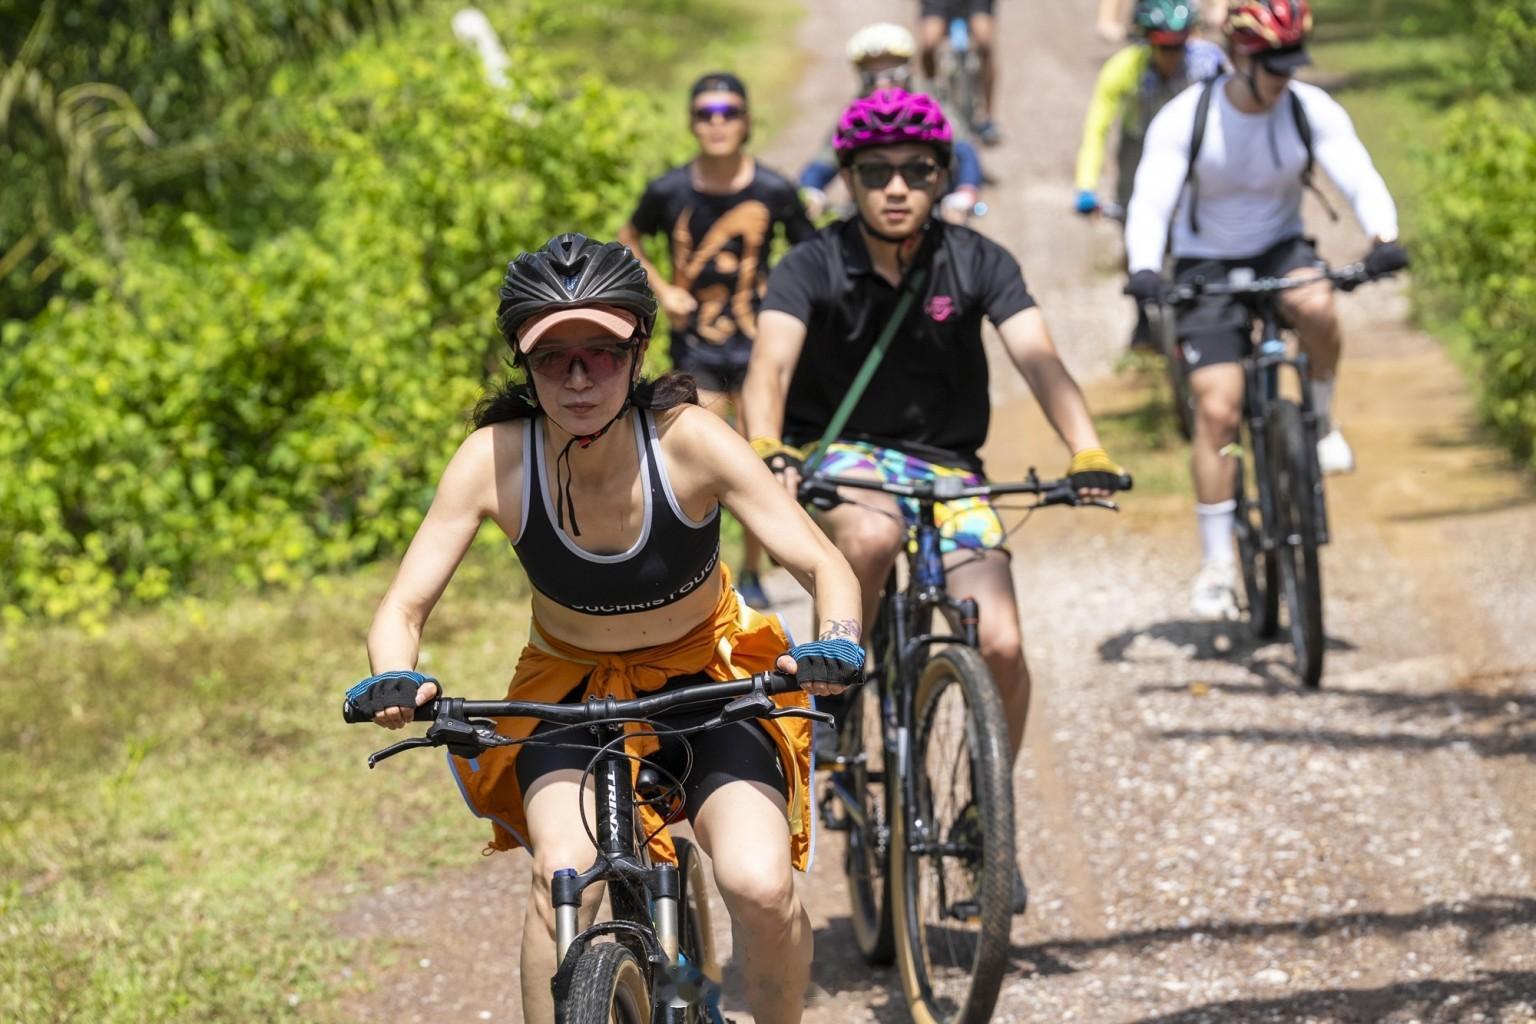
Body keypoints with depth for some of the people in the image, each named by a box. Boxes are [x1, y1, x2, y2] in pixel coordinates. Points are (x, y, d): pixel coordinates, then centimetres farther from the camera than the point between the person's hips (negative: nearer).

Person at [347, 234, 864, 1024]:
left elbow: (825, 568, -22)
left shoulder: (686, 439, -24)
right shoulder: (495, 457, -22)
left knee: (760, 886, -22)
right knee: (563, 873, -29)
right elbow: (403, 609, -19)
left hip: (707, 683, -1)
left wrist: (834, 647, -43)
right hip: (571, 689, 1)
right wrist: (395, 680, -42)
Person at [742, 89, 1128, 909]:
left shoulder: (976, 263, -7)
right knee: (872, 536, -38)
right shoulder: (812, 268, -11)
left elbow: (1038, 359, -19)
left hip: (947, 467, 2)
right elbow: (771, 364, -26)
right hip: (841, 455, -2)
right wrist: (766, 454, -47)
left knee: (1001, 643, -15)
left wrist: (1087, 453, -37)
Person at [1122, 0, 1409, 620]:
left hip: (1281, 250, 2)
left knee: (1316, 307, -35)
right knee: (1217, 410, -14)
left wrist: (1384, 239, -43)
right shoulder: (1184, 120, -18)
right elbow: (1150, 203, -25)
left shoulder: (1312, 111, -12)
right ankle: (1216, 567, -5)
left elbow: (1360, 178, -21)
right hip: (1207, 266, -1)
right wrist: (1144, 269, -46)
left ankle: (1321, 422, -7)